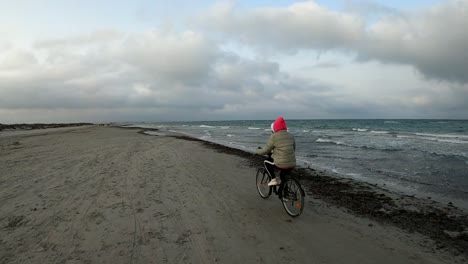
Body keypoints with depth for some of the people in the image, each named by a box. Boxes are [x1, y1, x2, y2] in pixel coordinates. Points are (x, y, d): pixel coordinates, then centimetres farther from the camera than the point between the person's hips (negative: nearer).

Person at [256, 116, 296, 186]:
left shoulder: (274, 137, -8)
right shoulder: (291, 136, 10)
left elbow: (266, 151, -4)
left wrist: (257, 151, 16)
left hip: (281, 165, -6)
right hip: (292, 165, 6)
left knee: (266, 162, 19)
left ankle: (273, 179, 11)